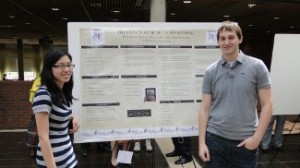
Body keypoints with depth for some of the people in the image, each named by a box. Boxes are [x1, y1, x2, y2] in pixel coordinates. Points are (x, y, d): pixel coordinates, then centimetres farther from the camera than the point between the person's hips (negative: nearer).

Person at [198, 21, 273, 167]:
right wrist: (202, 142, -4)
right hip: (215, 138, 1)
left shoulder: (257, 66, -2)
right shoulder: (210, 71, 1)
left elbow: (267, 104, -2)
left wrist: (257, 137, -8)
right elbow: (204, 108, 1)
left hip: (246, 141, -1)